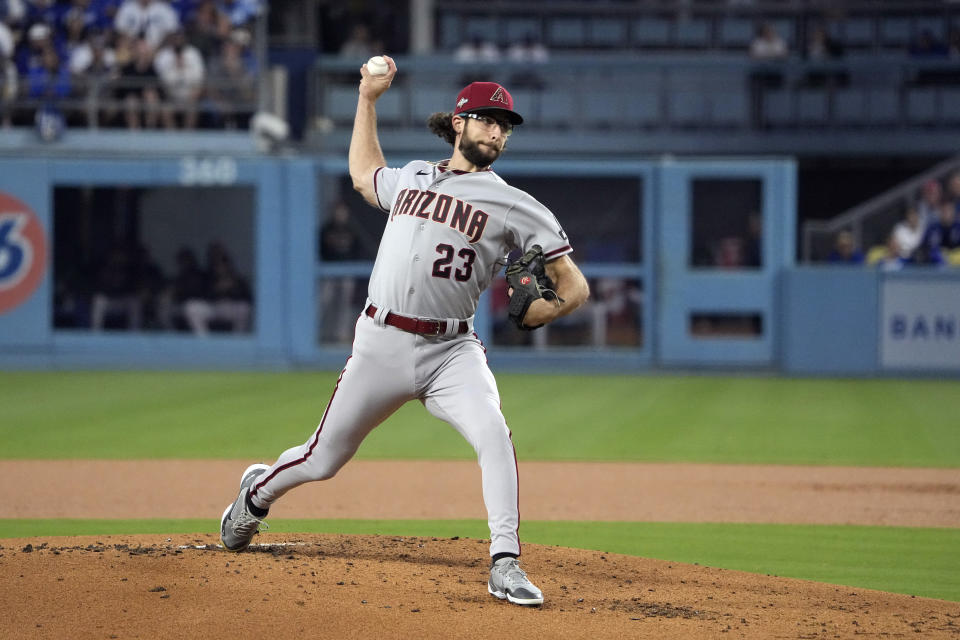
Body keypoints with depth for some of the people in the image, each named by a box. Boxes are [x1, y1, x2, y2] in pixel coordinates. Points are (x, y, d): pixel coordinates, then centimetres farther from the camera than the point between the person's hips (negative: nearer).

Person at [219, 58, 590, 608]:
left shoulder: (516, 207, 1)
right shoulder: (411, 177, 14)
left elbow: (575, 285, -1)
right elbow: (363, 174, 38)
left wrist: (546, 310, -23)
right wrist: (369, 99, 33)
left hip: (451, 353, -2)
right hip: (380, 347, 2)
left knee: (494, 434, -29)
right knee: (323, 460, 9)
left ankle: (505, 565, -27)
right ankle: (259, 492, 41)